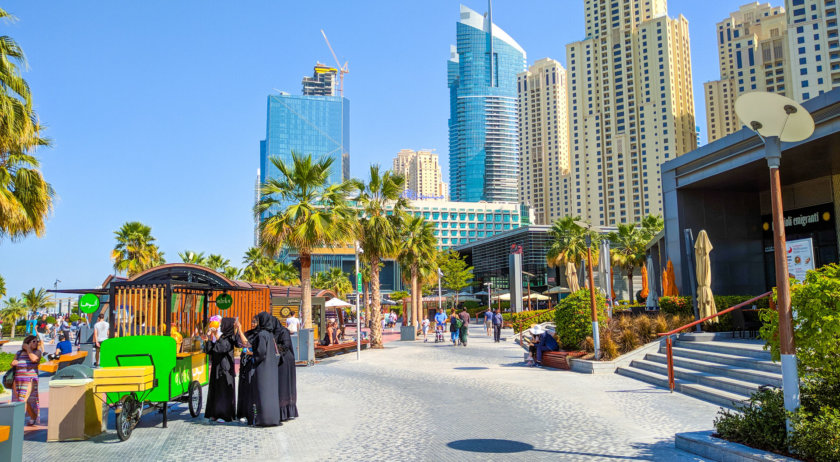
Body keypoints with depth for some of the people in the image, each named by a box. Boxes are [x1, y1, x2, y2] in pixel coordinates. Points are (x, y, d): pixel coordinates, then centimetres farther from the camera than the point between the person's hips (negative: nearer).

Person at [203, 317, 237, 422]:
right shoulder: (220, 337, 13)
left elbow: (222, 347, -26)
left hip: (225, 369, -8)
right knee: (214, 390, 10)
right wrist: (209, 338, -3)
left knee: (224, 391, -5)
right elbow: (208, 350, 8)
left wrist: (217, 336, -28)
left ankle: (225, 415, 0)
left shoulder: (230, 338, -8)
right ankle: (215, 414, 18)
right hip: (216, 367, 8)